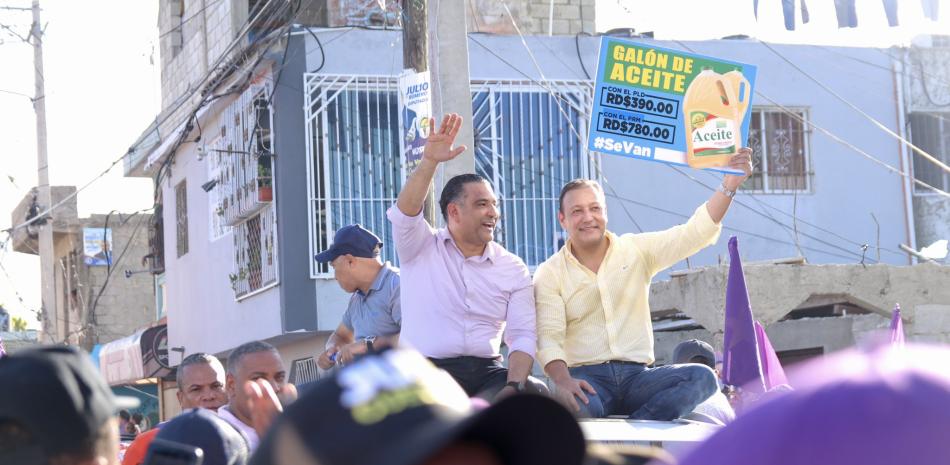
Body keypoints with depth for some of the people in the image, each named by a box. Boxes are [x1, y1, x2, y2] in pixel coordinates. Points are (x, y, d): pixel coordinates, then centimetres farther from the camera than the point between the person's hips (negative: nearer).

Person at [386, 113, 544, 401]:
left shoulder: (513, 269, 11)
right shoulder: (420, 248, 7)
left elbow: (523, 335, 2)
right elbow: (404, 214, -15)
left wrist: (514, 388, -16)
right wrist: (429, 162, -29)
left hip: (487, 374, 3)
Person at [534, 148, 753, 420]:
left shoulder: (637, 251, 13)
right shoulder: (550, 274, 6)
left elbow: (694, 234, 3)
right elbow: (548, 336, -6)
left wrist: (730, 184, -10)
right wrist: (563, 380, -26)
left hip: (636, 376, 3)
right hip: (585, 377, -3)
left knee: (702, 377, -26)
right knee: (570, 405, -40)